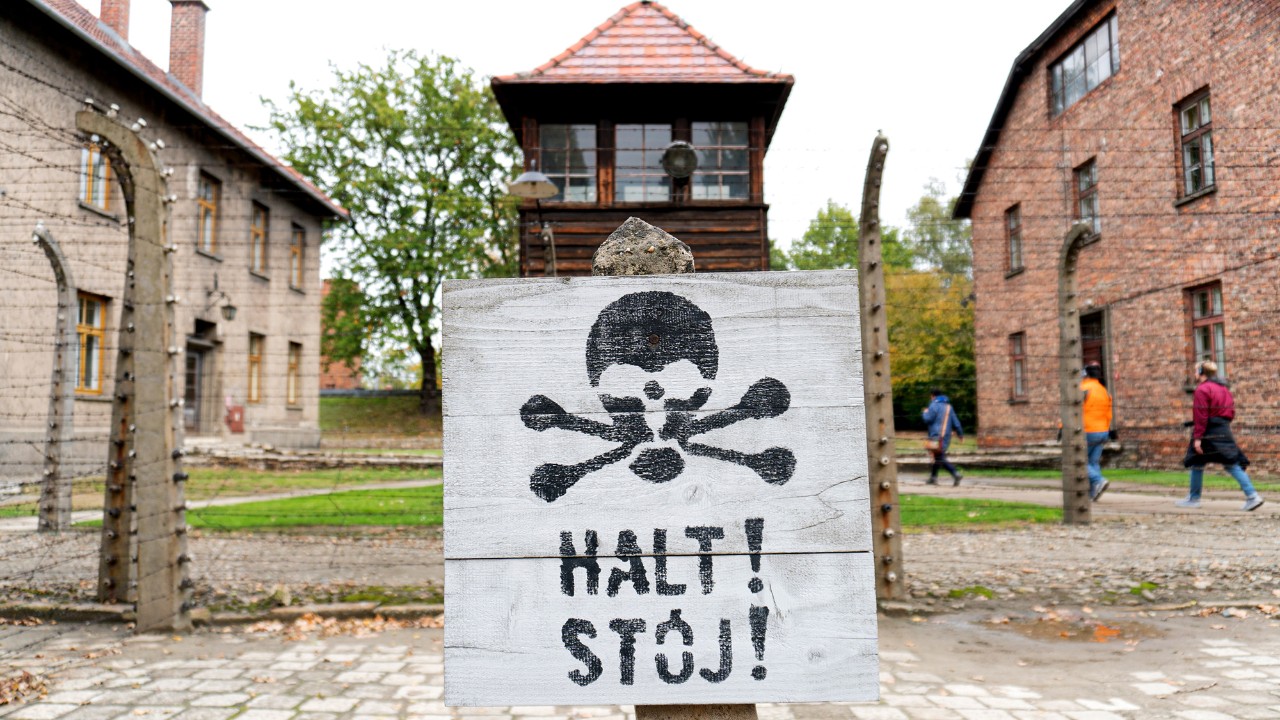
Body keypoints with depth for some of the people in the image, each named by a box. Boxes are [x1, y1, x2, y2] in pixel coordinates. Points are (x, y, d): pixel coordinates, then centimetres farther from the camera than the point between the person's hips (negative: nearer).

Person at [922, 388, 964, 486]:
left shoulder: (934, 405, -8)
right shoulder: (948, 406, 14)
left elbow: (928, 419, -12)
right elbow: (955, 421, 15)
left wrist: (926, 412, 9)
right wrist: (960, 434, 23)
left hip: (937, 436, -8)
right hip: (946, 436, 8)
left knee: (941, 458, -10)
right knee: (938, 457, 18)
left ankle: (956, 474, -24)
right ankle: (933, 478, 24)